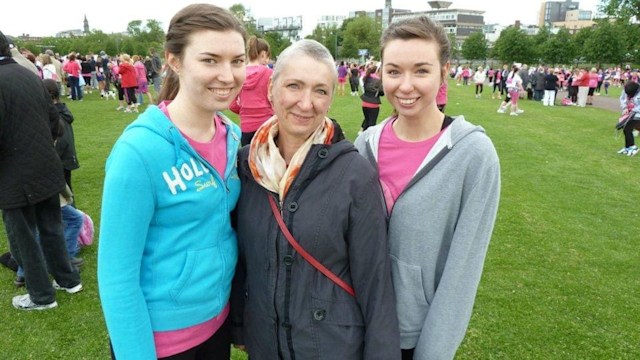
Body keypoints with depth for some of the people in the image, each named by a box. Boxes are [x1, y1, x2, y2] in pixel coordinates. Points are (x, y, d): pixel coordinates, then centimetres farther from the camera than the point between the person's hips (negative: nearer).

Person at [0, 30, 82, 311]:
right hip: (46, 168, 7)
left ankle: (42, 295, 21)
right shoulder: (32, 76, 4)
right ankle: (68, 279, 33)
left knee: (23, 238, 9)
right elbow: (53, 120, 11)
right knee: (51, 228, 20)